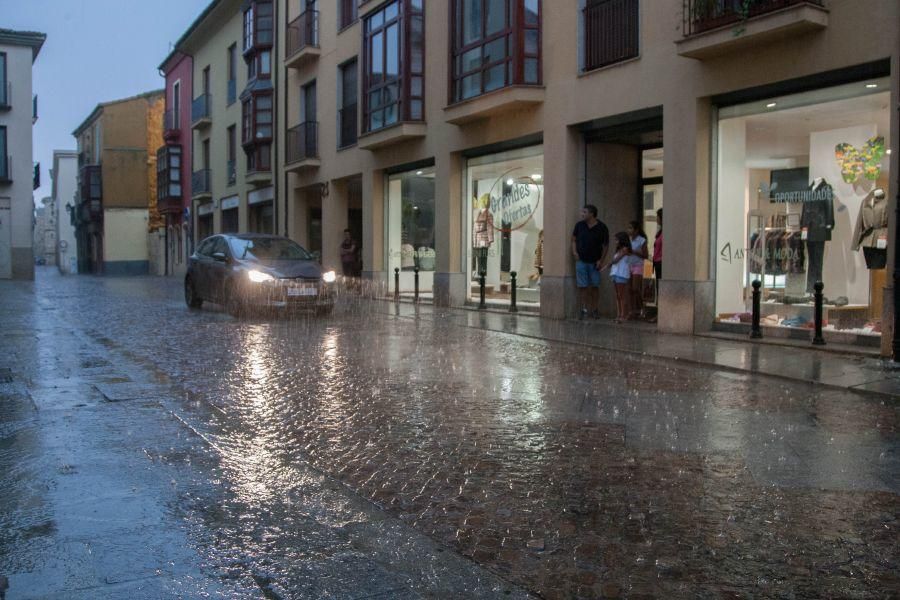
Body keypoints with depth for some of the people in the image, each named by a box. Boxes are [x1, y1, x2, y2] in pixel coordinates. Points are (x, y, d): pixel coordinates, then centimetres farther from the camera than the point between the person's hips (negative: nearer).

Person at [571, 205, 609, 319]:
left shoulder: (602, 228, -6)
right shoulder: (579, 225, 1)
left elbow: (605, 245, 0)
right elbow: (574, 239, 13)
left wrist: (601, 260, -7)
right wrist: (574, 251, -3)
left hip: (594, 262, -2)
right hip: (581, 260, 2)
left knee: (595, 286, 4)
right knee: (582, 286, 1)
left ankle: (595, 309, 13)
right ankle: (584, 308, 7)